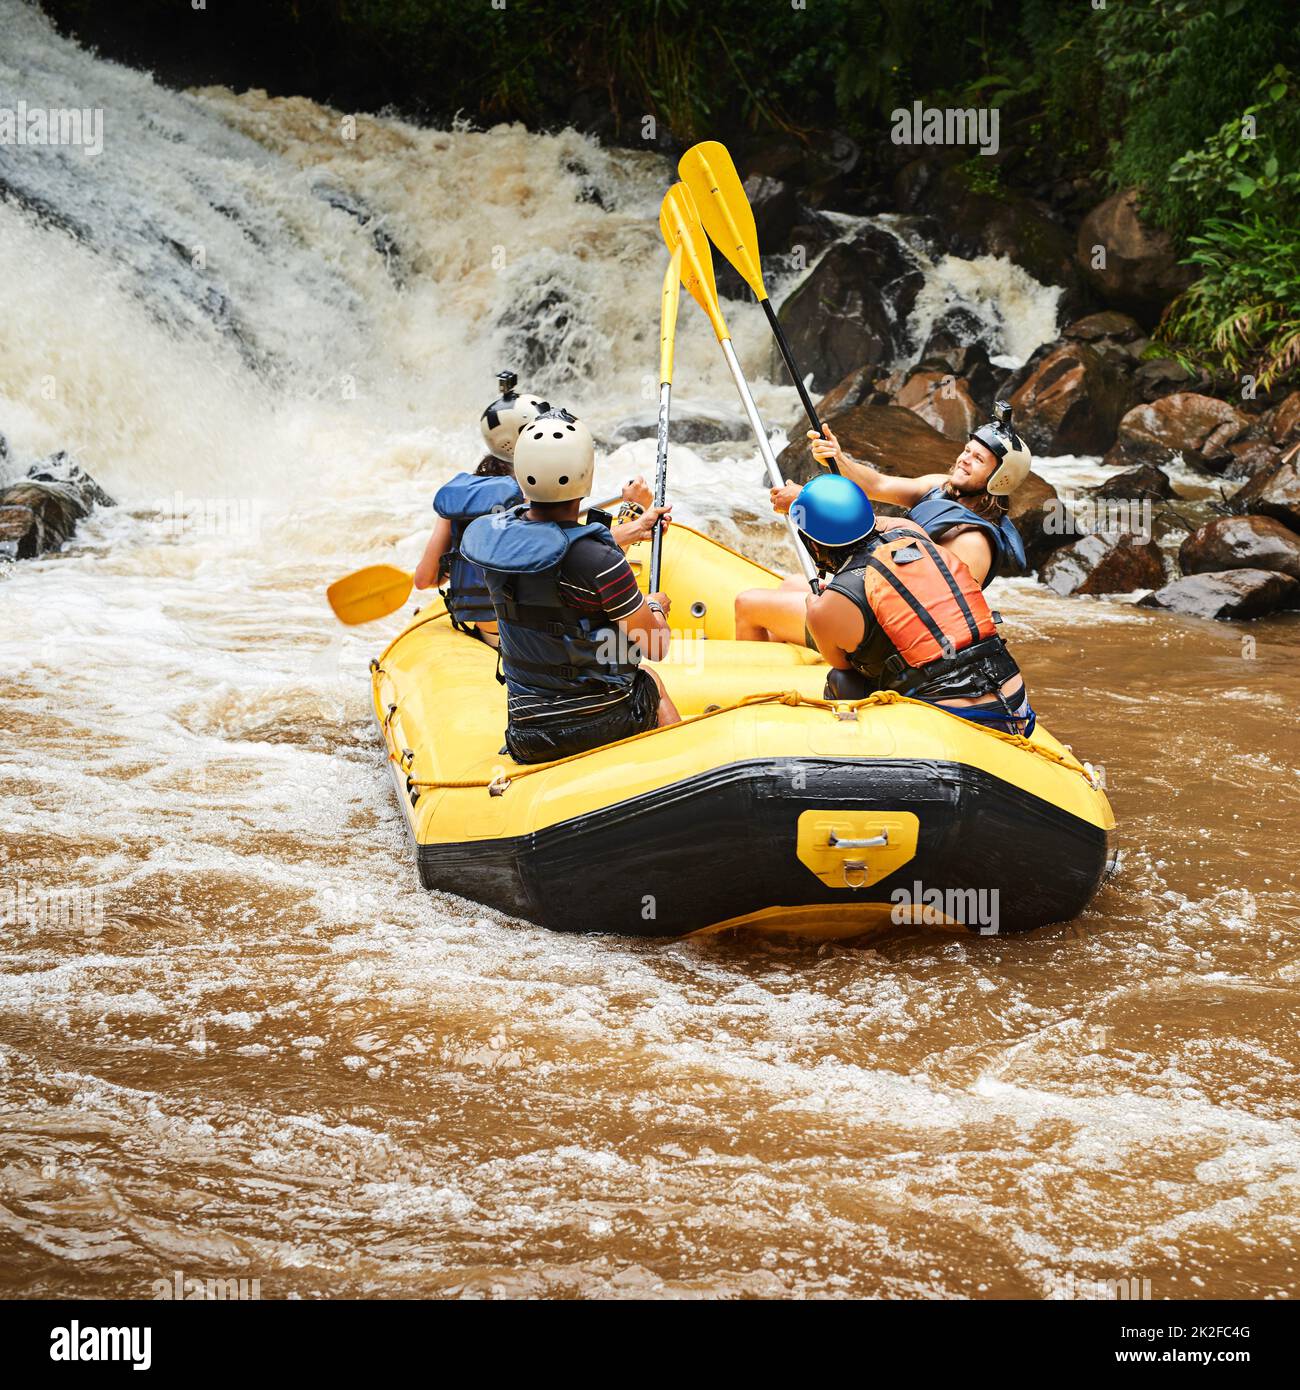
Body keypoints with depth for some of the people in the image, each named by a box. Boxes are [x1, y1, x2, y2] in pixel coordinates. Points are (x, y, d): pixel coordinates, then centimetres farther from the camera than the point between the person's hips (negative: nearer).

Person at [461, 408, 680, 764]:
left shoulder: (493, 533, -8)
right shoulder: (600, 562, -26)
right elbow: (656, 648, -13)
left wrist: (631, 531, 30)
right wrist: (655, 606, 10)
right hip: (603, 726, -5)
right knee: (652, 684, 31)